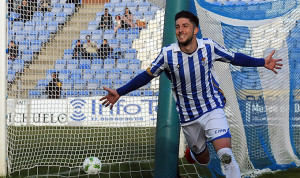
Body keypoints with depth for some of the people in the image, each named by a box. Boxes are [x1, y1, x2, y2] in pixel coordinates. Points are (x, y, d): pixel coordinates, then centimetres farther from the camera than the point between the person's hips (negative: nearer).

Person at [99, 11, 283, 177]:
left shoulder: (209, 46, -10)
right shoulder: (168, 54, -11)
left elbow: (234, 57, 4)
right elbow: (147, 75, -1)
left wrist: (262, 62, -1)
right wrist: (119, 92, -3)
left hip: (213, 108, -1)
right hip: (188, 116, 1)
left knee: (225, 155, -21)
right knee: (203, 159, 15)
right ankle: (191, 153, 52)